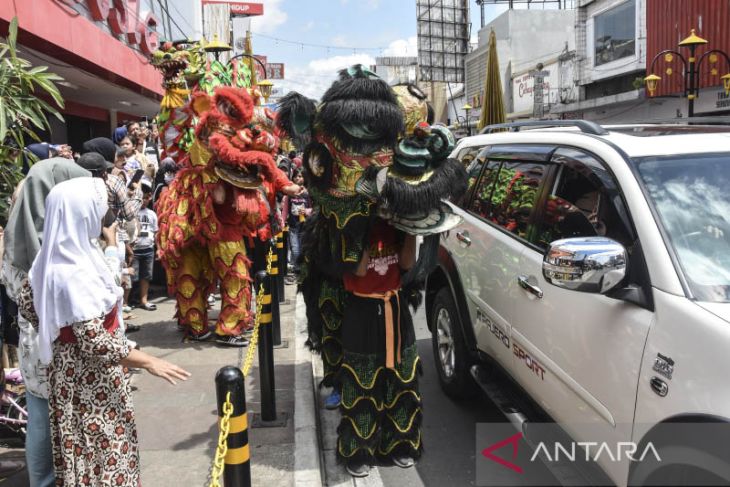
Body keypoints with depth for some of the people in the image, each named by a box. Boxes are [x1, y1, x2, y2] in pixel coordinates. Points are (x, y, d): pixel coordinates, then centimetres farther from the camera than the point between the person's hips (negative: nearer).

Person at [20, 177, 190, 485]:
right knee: (100, 446, 7)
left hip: (71, 369, 9)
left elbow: (27, 303, 13)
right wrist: (148, 362, -23)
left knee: (81, 446, 22)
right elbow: (94, 342, -29)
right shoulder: (75, 274, -28)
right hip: (89, 377, -9)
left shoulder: (52, 259, 0)